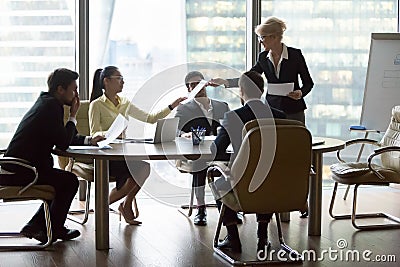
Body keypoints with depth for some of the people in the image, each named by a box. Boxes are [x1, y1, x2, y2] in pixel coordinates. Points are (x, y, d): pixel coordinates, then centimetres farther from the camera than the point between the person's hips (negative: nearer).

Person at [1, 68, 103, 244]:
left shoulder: (46, 102, 16)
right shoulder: (52, 106, -16)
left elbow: (61, 138, 24)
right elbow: (63, 143, -17)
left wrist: (88, 140, 12)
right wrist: (73, 116, -6)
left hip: (15, 167, 11)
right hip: (20, 171, -11)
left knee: (63, 182, 20)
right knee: (70, 181, -6)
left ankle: (35, 226, 19)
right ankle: (54, 229, 8)